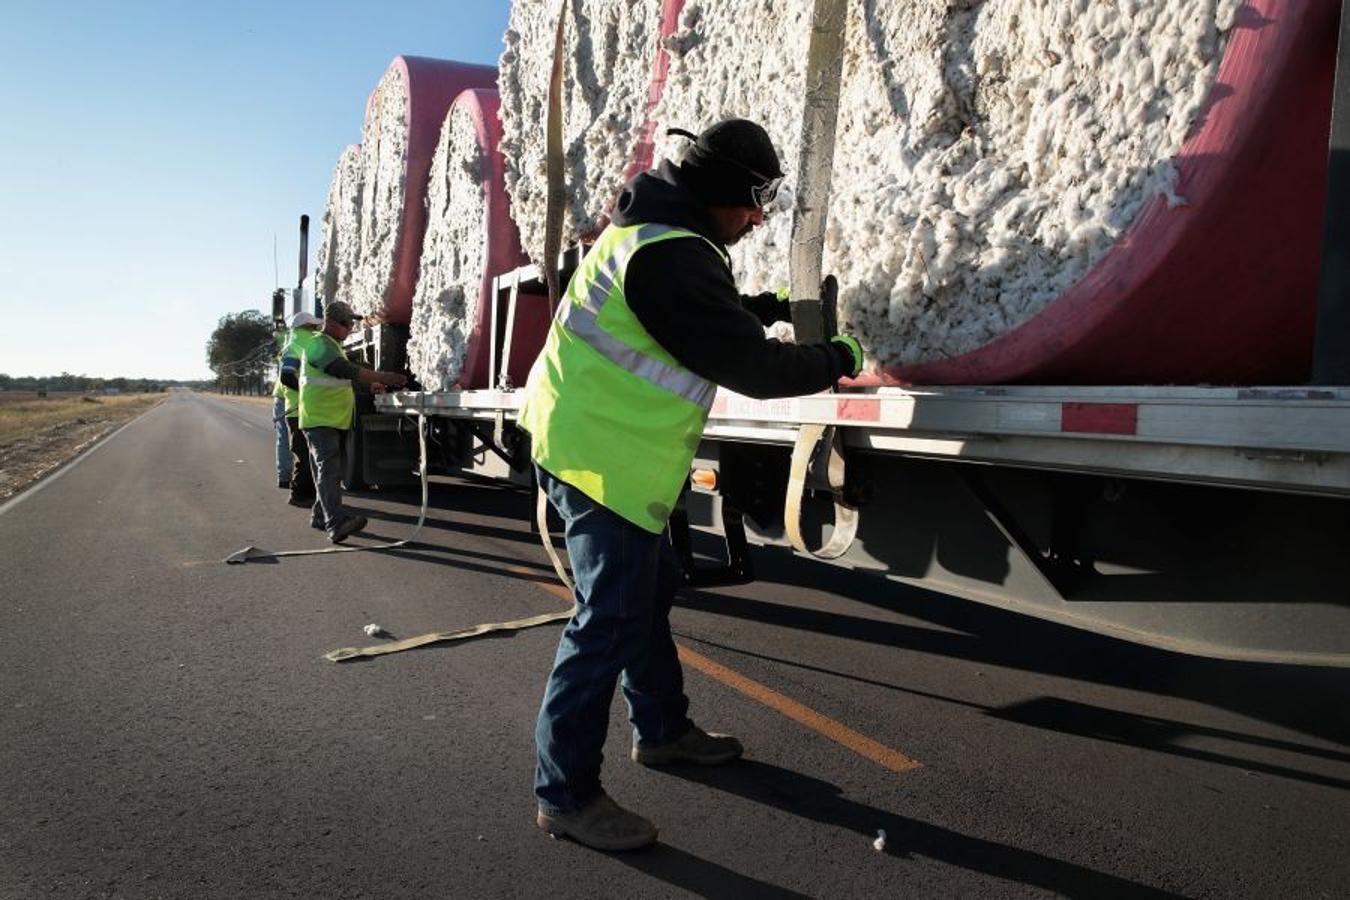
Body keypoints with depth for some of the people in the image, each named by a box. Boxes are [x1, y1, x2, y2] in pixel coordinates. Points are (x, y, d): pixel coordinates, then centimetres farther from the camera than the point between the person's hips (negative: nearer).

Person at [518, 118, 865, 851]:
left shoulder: (652, 229, 12)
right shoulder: (671, 255, -22)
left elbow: (710, 314, 29)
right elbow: (750, 365, -20)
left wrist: (770, 304, 19)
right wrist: (838, 360, -6)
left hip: (593, 441, 11)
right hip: (601, 453, -11)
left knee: (650, 588, 19)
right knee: (612, 616, -6)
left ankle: (661, 729, 36)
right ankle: (565, 792, 5)